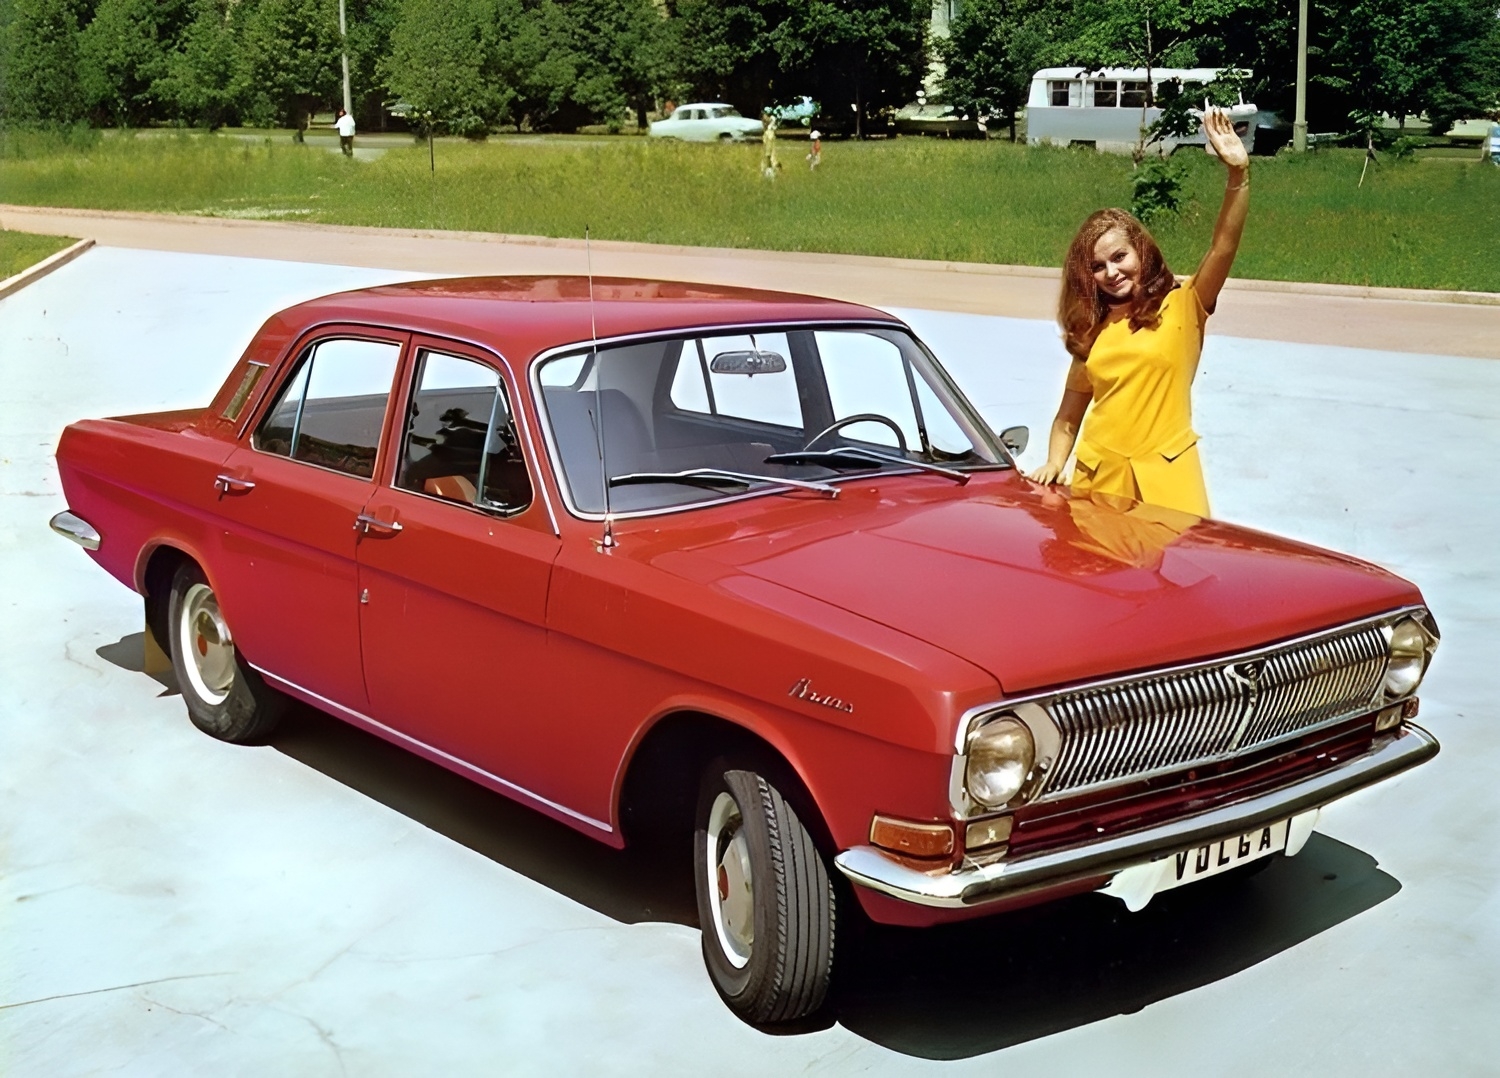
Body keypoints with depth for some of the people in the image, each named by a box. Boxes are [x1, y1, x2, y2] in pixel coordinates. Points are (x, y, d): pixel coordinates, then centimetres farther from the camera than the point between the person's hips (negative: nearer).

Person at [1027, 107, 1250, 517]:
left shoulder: (1181, 309, -1)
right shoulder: (1091, 332, 10)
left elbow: (1223, 248, -16)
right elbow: (1070, 414, 14)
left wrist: (1238, 174, -29)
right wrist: (1054, 464, -3)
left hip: (1164, 478, -4)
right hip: (1098, 476, 4)